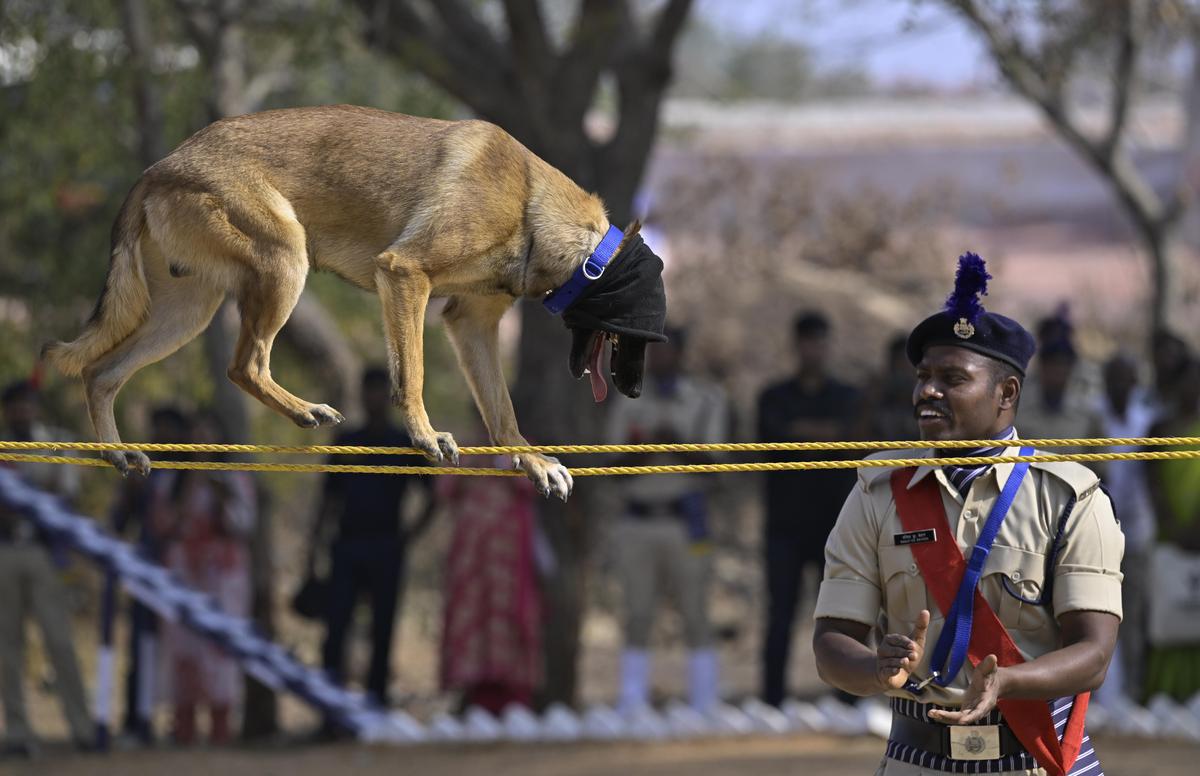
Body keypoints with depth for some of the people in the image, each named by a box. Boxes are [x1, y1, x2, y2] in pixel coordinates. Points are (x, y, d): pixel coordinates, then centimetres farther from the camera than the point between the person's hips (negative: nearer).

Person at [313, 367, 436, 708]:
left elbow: (433, 495, 9)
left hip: (386, 549, -2)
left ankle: (376, 698, 2)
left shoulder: (406, 444, 8)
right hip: (347, 545, 2)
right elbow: (331, 498, 14)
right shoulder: (346, 443, 14)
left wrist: (414, 531, -3)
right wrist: (315, 540, 6)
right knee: (335, 626, -8)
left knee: (382, 629, -2)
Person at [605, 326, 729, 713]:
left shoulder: (707, 400, 5)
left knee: (696, 619, -3)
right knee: (637, 620, 0)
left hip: (685, 521, -2)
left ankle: (705, 708, -1)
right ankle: (631, 710, 0)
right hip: (636, 520, 2)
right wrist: (638, 451, -16)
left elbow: (709, 462, -4)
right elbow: (618, 471, 6)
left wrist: (677, 444, -22)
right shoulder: (628, 406, 11)